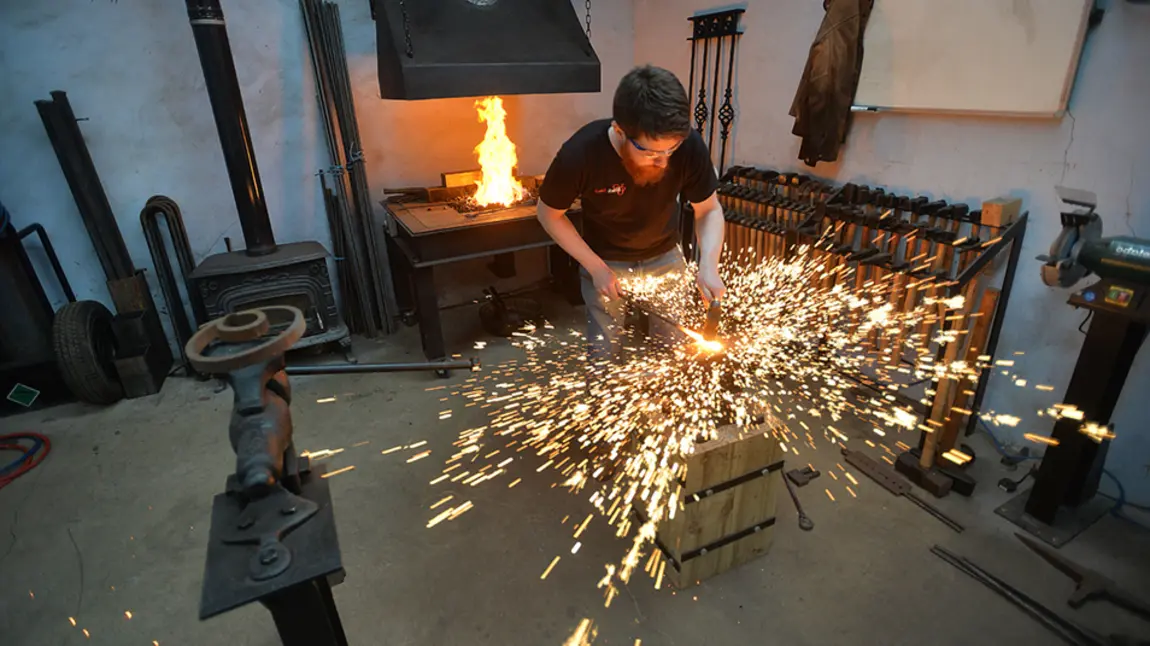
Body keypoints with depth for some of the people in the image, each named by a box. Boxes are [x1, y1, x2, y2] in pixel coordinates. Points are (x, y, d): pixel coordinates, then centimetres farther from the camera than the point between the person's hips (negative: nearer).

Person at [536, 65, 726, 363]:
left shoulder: (689, 145, -27)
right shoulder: (579, 154, -32)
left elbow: (709, 210, -10)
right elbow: (549, 214, -13)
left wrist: (709, 265, -29)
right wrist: (595, 267, -18)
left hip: (665, 257, 2)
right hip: (605, 261, -1)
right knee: (603, 355, 5)